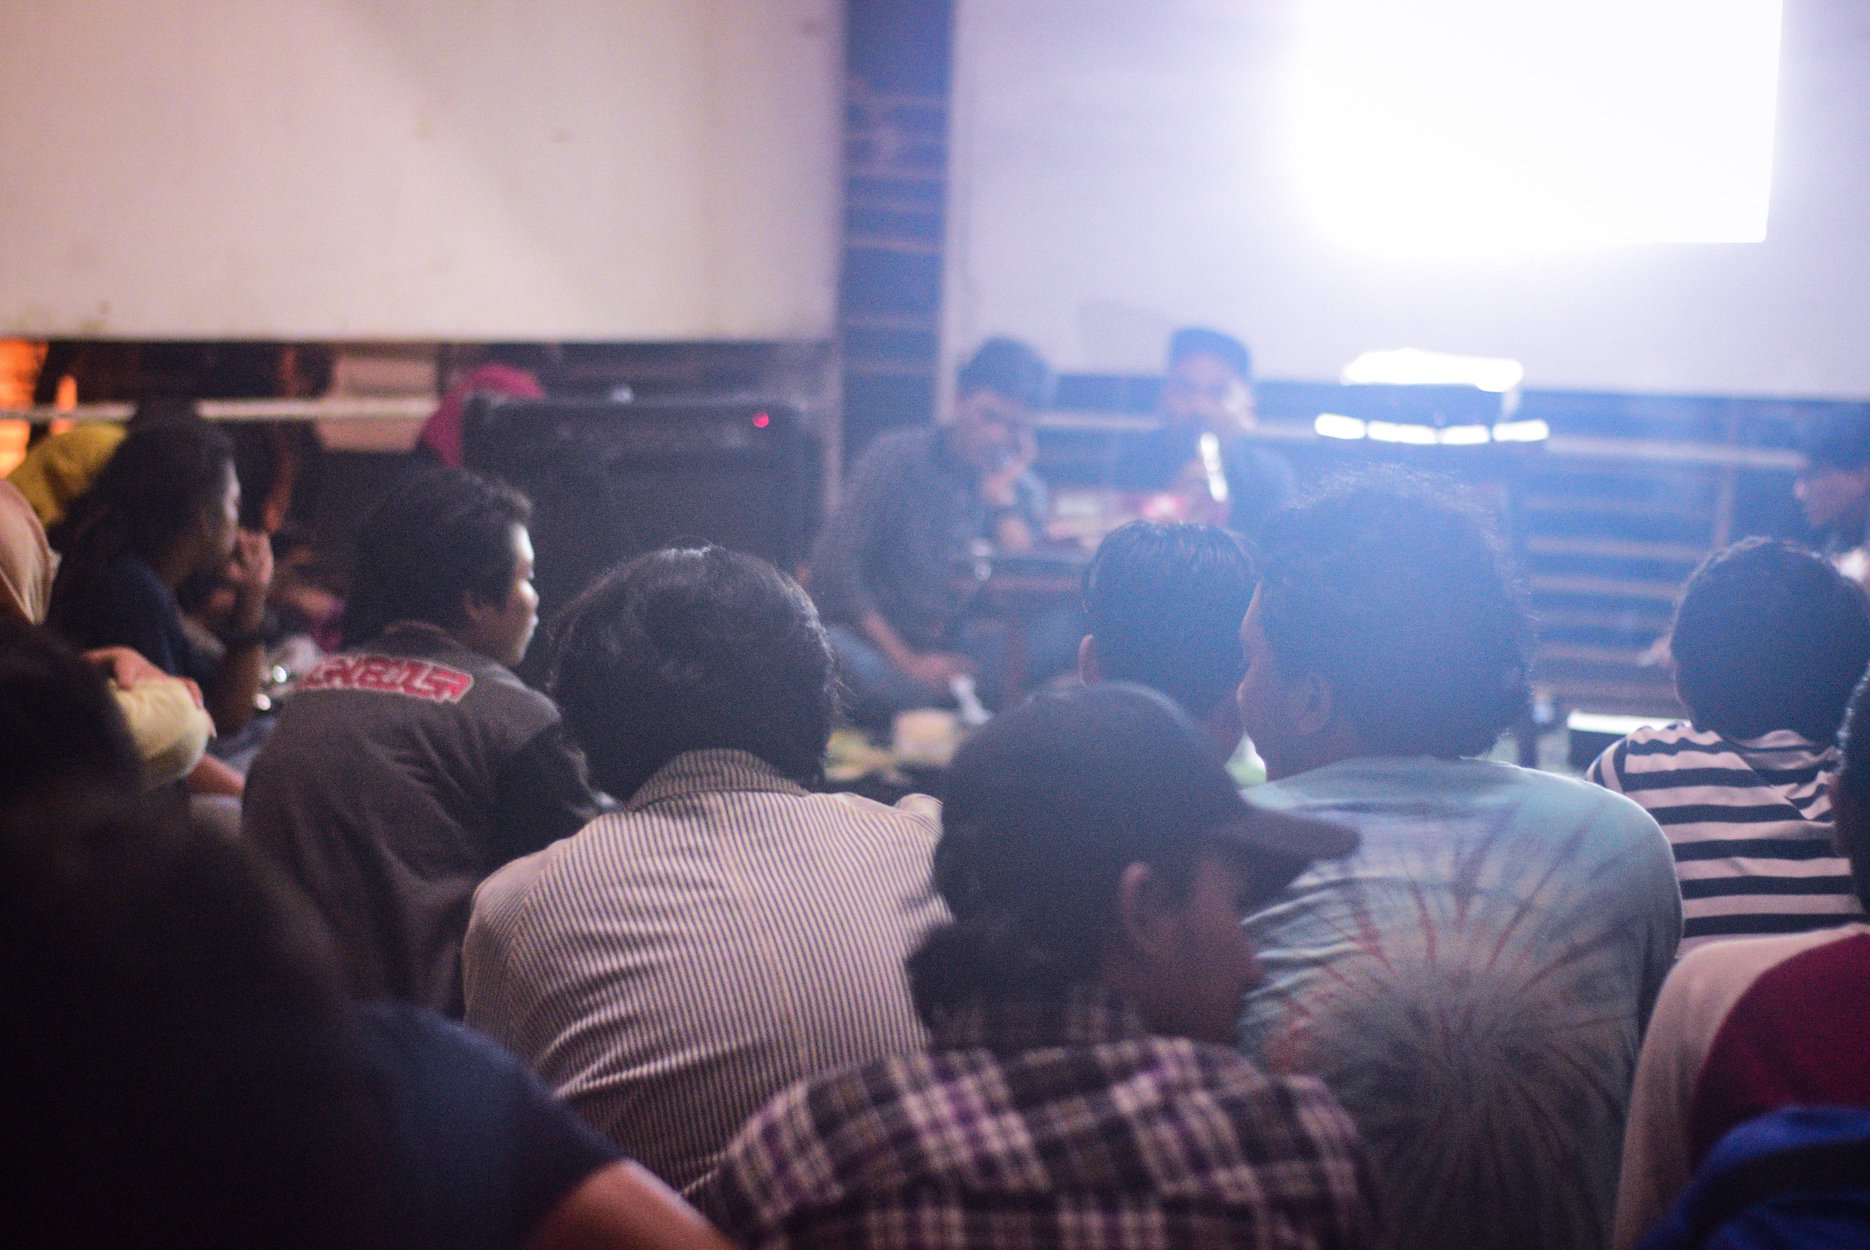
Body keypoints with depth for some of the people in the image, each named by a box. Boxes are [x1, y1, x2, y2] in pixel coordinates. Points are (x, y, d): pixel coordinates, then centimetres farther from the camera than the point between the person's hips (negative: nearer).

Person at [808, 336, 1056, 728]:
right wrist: (909, 663, -17)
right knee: (832, 648, -39)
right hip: (881, 647, -3)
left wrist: (1000, 496, -4)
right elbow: (833, 566, -11)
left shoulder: (1023, 489, 10)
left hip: (959, 651, 3)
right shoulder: (897, 457, -1)